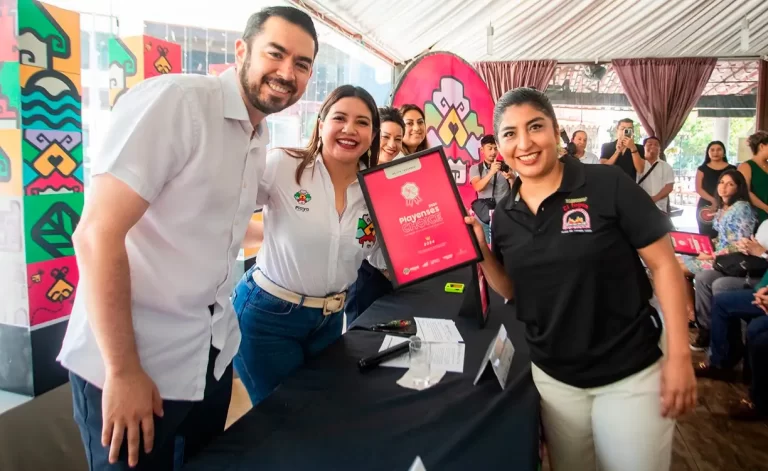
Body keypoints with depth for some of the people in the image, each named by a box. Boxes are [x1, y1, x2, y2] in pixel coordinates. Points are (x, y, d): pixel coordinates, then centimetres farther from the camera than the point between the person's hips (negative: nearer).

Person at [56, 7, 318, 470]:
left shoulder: (260, 136, 6)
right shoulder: (173, 101, -18)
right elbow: (98, 234, -22)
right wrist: (123, 371, -19)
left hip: (212, 351, 8)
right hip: (136, 359, -7)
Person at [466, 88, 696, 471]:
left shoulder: (608, 186, -15)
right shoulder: (504, 215, -2)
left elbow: (663, 264, -11)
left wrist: (679, 357, -14)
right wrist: (481, 252, -11)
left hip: (630, 375, -4)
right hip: (552, 377, 4)